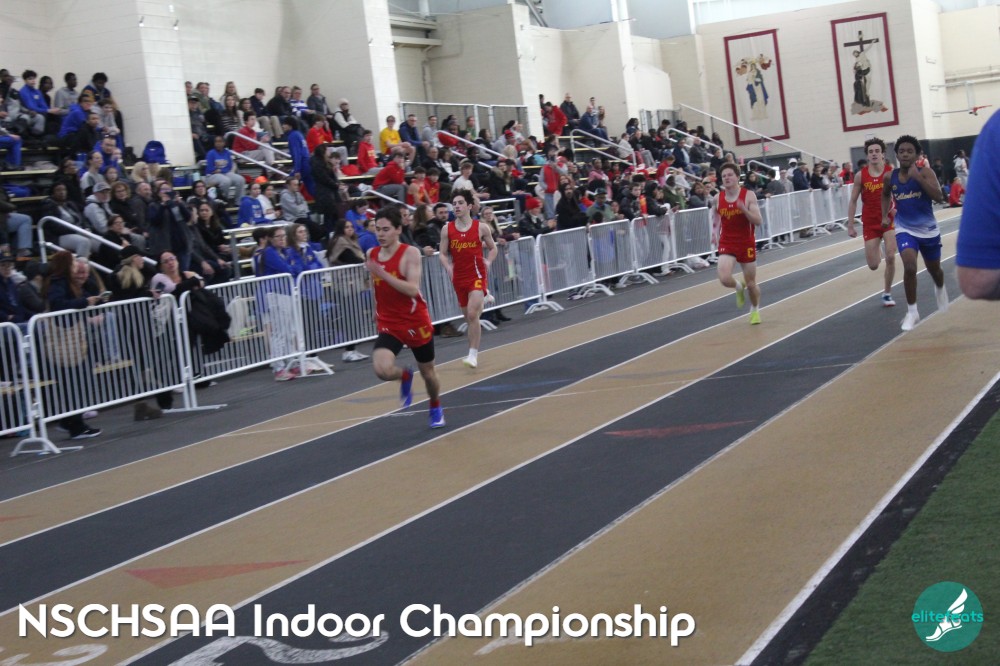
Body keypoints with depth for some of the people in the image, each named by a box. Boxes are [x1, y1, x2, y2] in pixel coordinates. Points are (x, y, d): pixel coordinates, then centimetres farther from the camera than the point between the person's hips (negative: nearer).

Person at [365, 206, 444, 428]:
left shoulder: (410, 253, -15)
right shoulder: (372, 255, 1)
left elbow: (412, 289, -27)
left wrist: (382, 273, -33)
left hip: (416, 323, -3)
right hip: (388, 325, 3)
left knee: (427, 371, 15)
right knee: (382, 369, -23)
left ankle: (436, 409, 45)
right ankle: (405, 376, 12)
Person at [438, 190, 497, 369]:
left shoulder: (481, 228, -3)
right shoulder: (447, 230, 0)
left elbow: (493, 248, 9)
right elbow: (442, 253, 5)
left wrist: (488, 261, -8)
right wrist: (448, 266, -13)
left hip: (477, 275, -3)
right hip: (459, 277, 3)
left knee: (472, 314, -17)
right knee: (468, 316, 10)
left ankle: (473, 354, -13)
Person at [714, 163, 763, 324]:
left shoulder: (748, 196, -11)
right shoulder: (718, 198, -2)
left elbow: (758, 221, -15)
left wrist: (744, 209, -29)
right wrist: (716, 231, 3)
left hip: (747, 244, -1)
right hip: (727, 244, 1)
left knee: (751, 284, 10)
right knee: (724, 279, -22)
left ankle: (755, 310, 39)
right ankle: (739, 286, 15)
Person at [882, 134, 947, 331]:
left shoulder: (925, 172, -14)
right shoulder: (889, 177, -5)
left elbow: (939, 197, -27)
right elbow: (885, 195, 18)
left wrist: (918, 177, -31)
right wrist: (885, 216, 6)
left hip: (928, 229, 0)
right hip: (905, 229, 0)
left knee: (934, 269, 19)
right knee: (909, 267, -22)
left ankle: (940, 289, 56)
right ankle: (912, 312, -10)